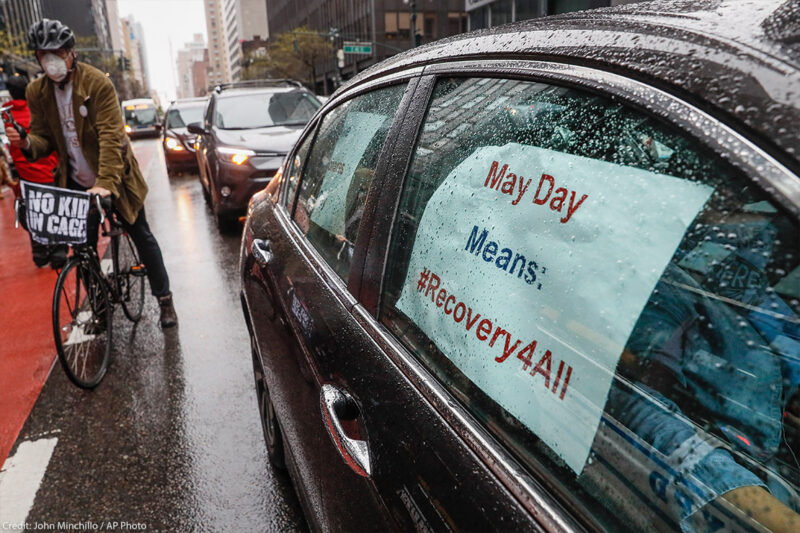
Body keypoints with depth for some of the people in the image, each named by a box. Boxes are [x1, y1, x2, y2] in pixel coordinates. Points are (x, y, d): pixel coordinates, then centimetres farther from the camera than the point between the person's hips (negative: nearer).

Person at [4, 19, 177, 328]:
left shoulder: (98, 83, -17)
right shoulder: (37, 92, -1)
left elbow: (111, 137, -25)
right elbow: (44, 138, 4)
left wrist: (105, 184, -36)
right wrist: (27, 143, -21)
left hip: (112, 179, -4)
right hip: (76, 183, 5)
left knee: (141, 237, 3)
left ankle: (165, 300, 14)